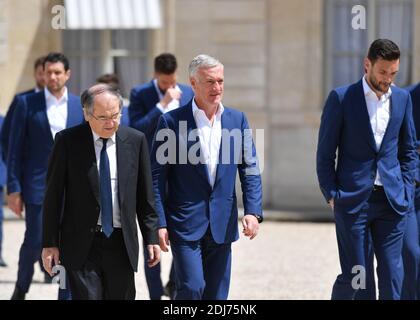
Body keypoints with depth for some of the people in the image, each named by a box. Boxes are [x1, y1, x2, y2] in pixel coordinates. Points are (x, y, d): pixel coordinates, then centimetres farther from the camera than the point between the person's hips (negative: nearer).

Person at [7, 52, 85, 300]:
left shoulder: (81, 106, 7)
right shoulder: (27, 104, 0)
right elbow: (15, 148, -1)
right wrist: (14, 188, -5)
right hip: (38, 185, -2)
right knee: (35, 242, 0)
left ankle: (66, 295, 8)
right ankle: (21, 287, 24)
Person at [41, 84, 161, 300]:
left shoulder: (135, 141, 2)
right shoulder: (67, 141, -4)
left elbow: (145, 196, 8)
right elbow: (53, 195, -1)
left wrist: (152, 238, 4)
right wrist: (50, 243, -3)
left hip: (122, 243, 2)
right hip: (81, 244, -2)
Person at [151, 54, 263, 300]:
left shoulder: (237, 120, 6)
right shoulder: (171, 122, -5)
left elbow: (250, 170, 7)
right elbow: (157, 176, -4)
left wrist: (253, 212, -7)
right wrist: (159, 223, -9)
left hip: (222, 224, 4)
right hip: (185, 224, -4)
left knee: (217, 294, 7)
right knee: (192, 288, -15)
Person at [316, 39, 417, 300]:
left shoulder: (402, 98, 9)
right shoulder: (341, 98, -3)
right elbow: (325, 153, 0)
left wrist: (406, 189, 6)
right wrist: (332, 195, -5)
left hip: (392, 200, 3)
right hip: (353, 200, -3)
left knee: (392, 274, 1)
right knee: (353, 276, -2)